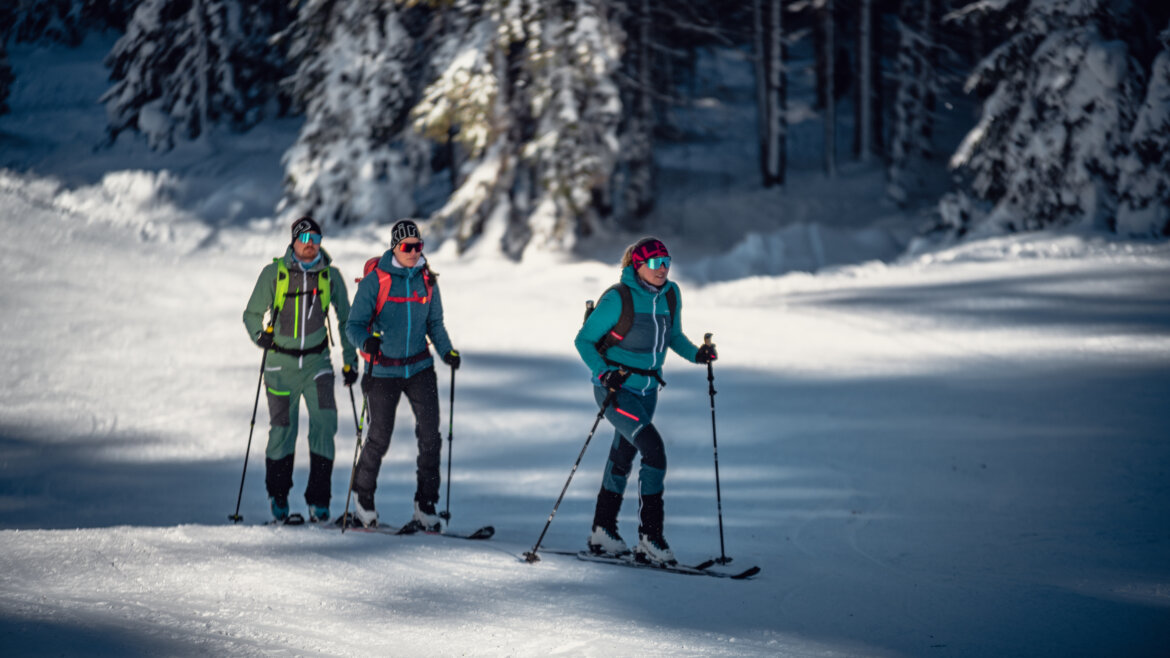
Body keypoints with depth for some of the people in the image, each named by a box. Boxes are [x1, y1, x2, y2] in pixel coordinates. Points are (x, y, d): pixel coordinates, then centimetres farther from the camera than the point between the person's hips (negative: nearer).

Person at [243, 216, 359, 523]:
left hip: (317, 362, 1)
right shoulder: (274, 272, -1)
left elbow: (346, 318, 13)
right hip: (281, 363, -1)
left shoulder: (330, 275, 3)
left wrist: (350, 361, 9)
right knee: (282, 429, 2)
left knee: (324, 424, -13)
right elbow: (252, 314, 5)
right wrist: (260, 335, -16)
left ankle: (319, 502, -8)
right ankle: (278, 497, 21)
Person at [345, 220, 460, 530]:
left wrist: (447, 351, -3)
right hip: (383, 371, -3)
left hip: (419, 368, 3)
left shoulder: (427, 280, 5)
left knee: (430, 436, -8)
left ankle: (425, 506, 0)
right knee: (379, 438, 2)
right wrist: (366, 341, -30)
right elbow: (354, 324, -8)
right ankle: (363, 498, 25)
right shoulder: (375, 281, -8)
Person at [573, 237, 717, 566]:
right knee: (654, 452, -19)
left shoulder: (670, 295, 2)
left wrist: (696, 354, -1)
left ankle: (603, 531, 33)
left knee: (623, 456, 18)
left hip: (646, 390, 7)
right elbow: (584, 340, -10)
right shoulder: (618, 299, -17)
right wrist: (604, 373, -24)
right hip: (616, 388, -7)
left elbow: (673, 335, 18)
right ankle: (650, 540, -18)